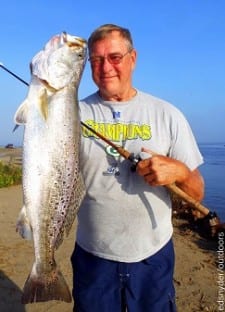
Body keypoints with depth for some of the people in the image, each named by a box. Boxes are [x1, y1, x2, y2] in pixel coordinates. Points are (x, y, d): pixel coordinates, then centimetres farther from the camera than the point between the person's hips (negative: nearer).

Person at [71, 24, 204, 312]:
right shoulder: (76, 114, -2)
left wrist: (179, 171, -23)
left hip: (154, 256, 1)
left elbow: (196, 194, -1)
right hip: (92, 256, 0)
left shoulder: (167, 114, -2)